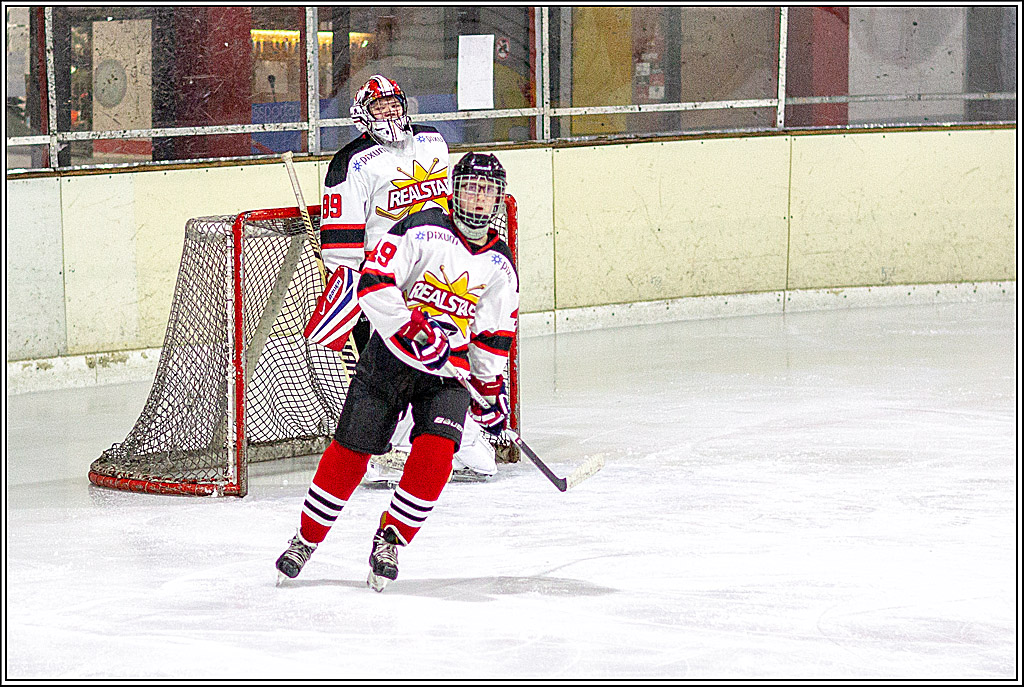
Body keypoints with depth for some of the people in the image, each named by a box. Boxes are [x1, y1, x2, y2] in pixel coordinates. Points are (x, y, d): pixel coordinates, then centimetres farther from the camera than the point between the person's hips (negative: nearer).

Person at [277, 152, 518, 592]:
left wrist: (490, 390, 11)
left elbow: (494, 336, 15)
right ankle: (306, 539, 17)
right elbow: (374, 283, -18)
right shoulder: (422, 230, -9)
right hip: (390, 357, -3)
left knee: (436, 452, -19)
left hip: (449, 373, 3)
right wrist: (415, 330, -25)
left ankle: (389, 543, -2)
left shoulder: (500, 266, 7)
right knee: (350, 452, -2)